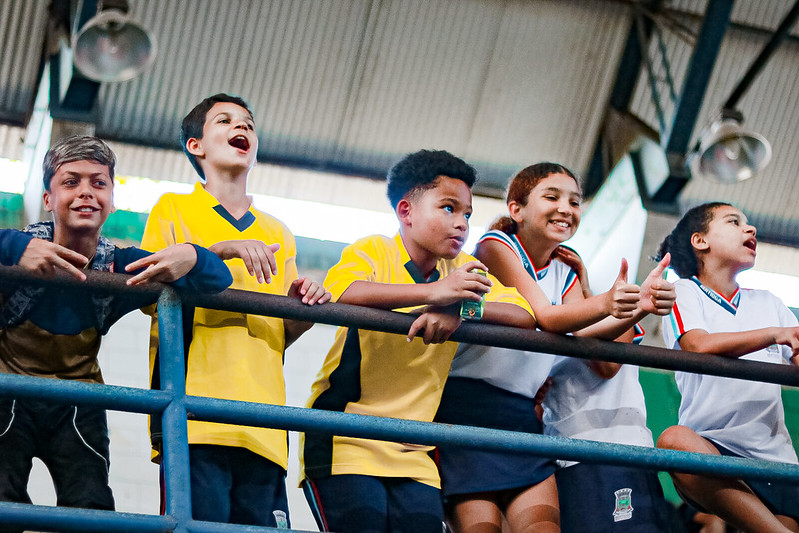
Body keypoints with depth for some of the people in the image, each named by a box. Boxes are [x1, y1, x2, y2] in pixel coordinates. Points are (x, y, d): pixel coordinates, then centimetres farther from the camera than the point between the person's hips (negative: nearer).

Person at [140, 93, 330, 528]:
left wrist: (301, 311, 3)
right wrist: (221, 251, -12)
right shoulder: (173, 209, 14)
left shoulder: (278, 234, 27)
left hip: (262, 425, 4)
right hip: (195, 412, -4)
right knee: (201, 521, -20)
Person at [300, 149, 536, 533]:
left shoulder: (464, 270, 12)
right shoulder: (373, 251, -3)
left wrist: (461, 308, -23)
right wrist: (432, 291, -32)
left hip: (413, 455, 5)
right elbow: (338, 292, -26)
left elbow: (525, 317, -3)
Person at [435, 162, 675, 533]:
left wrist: (635, 308, -20)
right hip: (466, 397, -6)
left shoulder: (566, 271, 15)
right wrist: (604, 304, -37)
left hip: (521, 409, 6)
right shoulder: (495, 245, -3)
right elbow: (545, 318, -18)